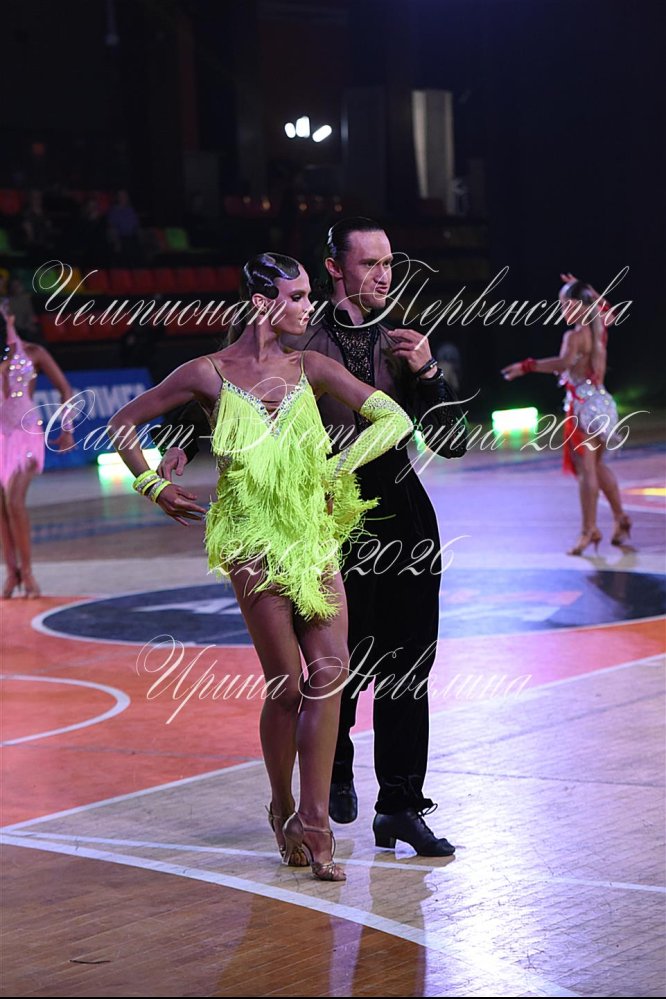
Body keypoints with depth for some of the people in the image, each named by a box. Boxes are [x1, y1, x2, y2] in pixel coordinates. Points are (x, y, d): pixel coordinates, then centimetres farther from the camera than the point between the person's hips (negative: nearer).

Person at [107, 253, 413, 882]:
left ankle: (313, 823, -6)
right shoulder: (210, 374, -3)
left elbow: (394, 419, 3)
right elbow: (123, 423, 7)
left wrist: (338, 469, -3)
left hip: (313, 534, 3)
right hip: (253, 540, -3)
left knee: (329, 670, -10)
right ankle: (283, 810, 20)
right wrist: (155, 488, 8)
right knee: (287, 684, -3)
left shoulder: (310, 369, 5)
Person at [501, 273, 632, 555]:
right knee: (597, 465, 21)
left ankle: (589, 529, -7)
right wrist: (584, 289, 35)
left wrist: (526, 366, -33)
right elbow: (606, 309, 32)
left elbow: (564, 363, -34)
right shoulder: (599, 329, 8)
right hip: (602, 402, 9)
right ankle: (620, 517, 22)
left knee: (585, 468, -7)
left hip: (583, 405, -8)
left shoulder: (575, 336, -15)